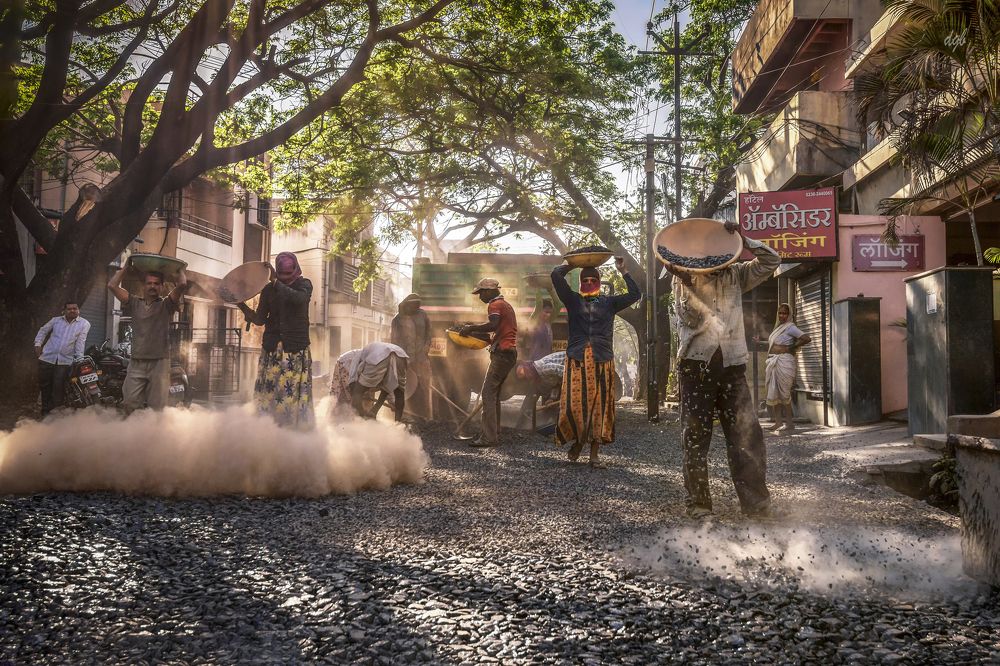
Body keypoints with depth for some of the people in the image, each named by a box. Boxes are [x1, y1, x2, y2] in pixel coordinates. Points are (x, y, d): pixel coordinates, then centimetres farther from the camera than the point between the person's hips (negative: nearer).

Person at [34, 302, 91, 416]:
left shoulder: (84, 324, 1)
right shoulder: (56, 320, 7)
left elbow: (80, 342, -5)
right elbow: (43, 330, 19)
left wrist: (79, 359, -10)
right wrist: (38, 344, 7)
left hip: (65, 361, -2)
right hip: (47, 358, 3)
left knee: (58, 388, -6)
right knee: (45, 386, 9)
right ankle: (45, 411, 23)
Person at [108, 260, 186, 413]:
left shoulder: (166, 305, 7)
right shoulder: (135, 303, 14)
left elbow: (182, 285, -7)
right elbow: (112, 286, 9)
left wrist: (179, 268, 10)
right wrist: (126, 267, 16)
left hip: (159, 362, -2)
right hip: (136, 362, 2)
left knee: (157, 408, -2)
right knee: (129, 404, -2)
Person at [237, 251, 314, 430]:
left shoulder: (304, 284, 3)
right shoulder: (268, 289, 10)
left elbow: (299, 298, -21)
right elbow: (259, 319, 8)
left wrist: (275, 281, -24)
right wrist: (241, 304, -8)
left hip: (296, 349, -3)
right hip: (272, 347, 3)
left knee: (294, 391, -7)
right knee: (268, 391, -2)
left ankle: (298, 430, -4)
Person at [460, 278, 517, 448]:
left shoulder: (495, 305, -6)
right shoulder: (506, 305, 25)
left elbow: (493, 325, -24)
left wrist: (471, 328, -14)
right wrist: (476, 329, 20)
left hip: (502, 352, -10)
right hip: (511, 352, 10)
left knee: (488, 393, -12)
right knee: (494, 394, 13)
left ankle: (489, 437, -18)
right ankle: (495, 434, 13)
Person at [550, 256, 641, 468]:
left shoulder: (609, 303, 14)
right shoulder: (573, 300, 11)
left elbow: (635, 294, 5)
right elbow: (556, 275, 2)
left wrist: (623, 271, 5)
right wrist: (573, 264, 12)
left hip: (602, 362, 1)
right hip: (577, 360, -1)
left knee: (599, 406, 0)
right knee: (573, 404, -9)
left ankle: (594, 455, 8)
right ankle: (577, 441, 18)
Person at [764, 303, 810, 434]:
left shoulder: (790, 327, -8)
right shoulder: (777, 327, 17)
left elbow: (806, 338, -19)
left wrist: (791, 347, -11)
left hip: (784, 362, -8)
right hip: (773, 363, 8)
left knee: (784, 393, -6)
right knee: (774, 393, 10)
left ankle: (789, 424, -1)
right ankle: (778, 421, 18)